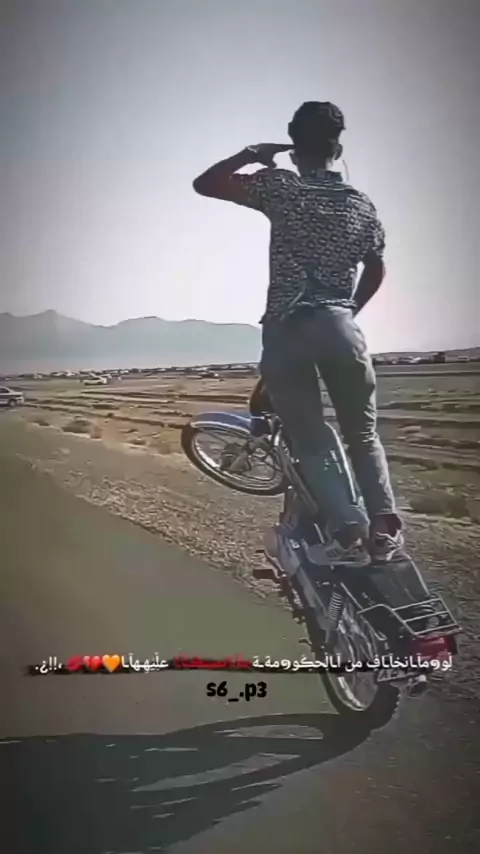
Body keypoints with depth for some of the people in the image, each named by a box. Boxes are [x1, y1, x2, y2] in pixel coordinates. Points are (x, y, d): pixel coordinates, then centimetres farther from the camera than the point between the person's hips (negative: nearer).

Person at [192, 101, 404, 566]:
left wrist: (250, 154, 17)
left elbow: (204, 183, 5)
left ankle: (348, 531, -11)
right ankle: (385, 528, -1)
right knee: (363, 435, 15)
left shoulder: (281, 186, 1)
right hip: (340, 325, 3)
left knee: (309, 443, 5)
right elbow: (376, 271, 24)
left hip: (285, 329, -2)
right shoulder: (362, 205, 14)